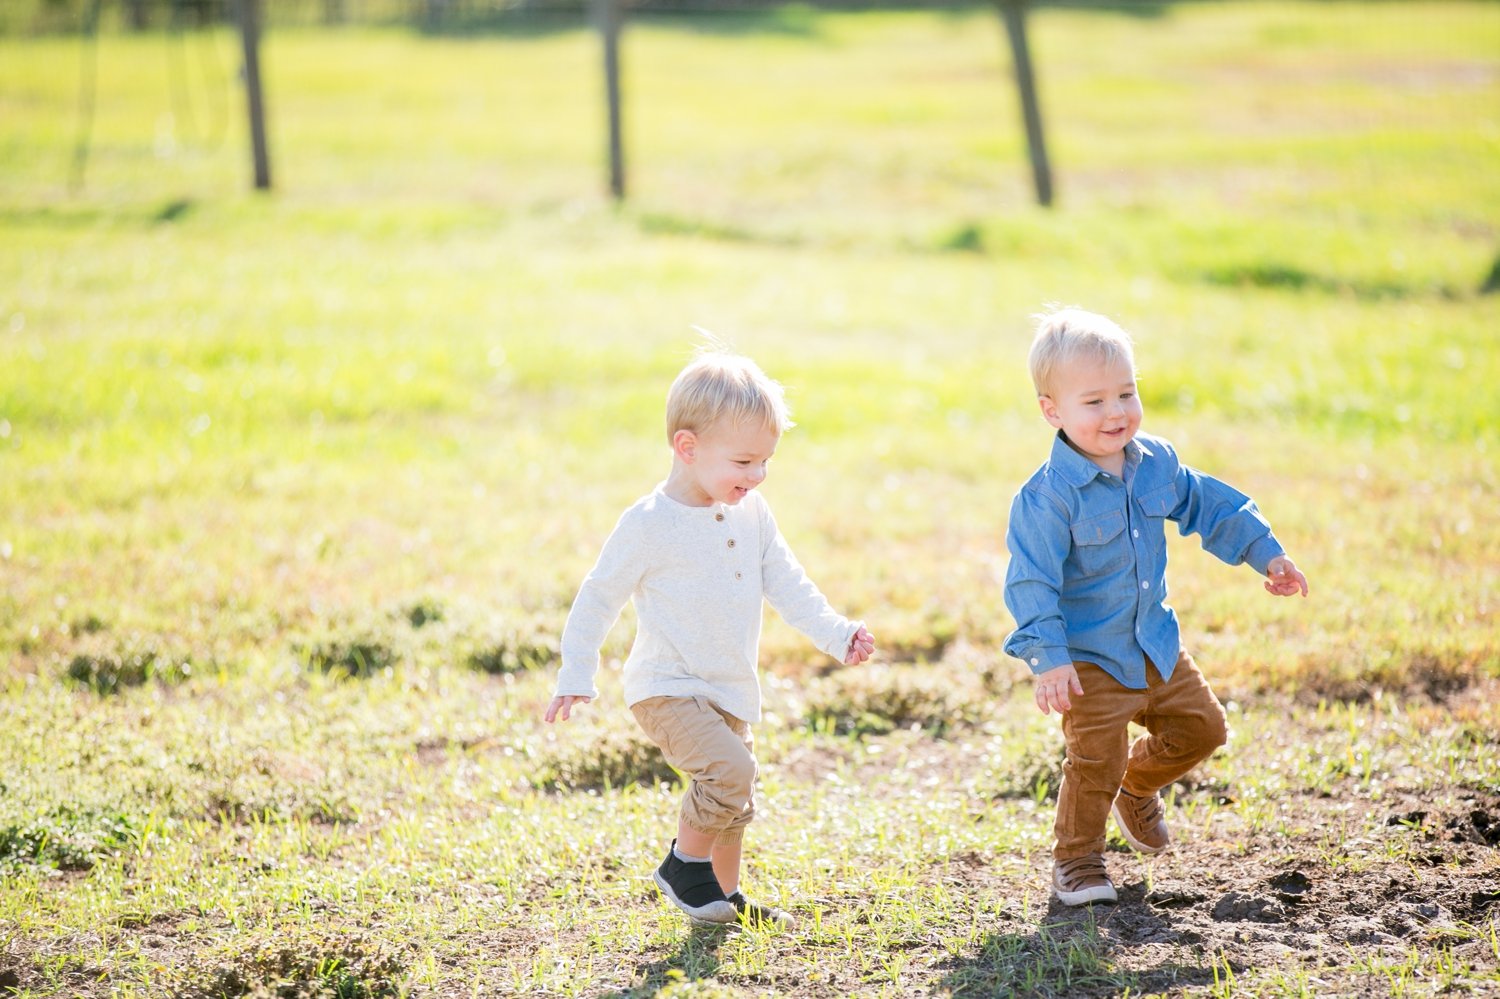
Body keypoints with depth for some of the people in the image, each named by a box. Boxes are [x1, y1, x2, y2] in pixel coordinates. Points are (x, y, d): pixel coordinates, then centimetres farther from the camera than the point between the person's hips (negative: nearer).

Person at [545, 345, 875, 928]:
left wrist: (835, 635, -2)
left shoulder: (751, 513, 1)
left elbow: (785, 583, 8)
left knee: (734, 799, 18)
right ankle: (684, 864, -4)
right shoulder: (648, 525, -17)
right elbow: (600, 595, -9)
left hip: (729, 689, 8)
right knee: (730, 770, -25)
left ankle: (723, 897, 36)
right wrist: (575, 674, -9)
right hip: (667, 689, -8)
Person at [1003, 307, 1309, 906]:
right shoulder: (1047, 498, -24)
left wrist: (1265, 552, 16)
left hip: (1155, 643, 7)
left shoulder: (1156, 462, -3)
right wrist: (1047, 660, -27)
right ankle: (1076, 859, 11)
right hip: (1087, 659, -7)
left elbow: (1208, 505, 14)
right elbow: (1031, 583, -23)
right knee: (1095, 761, -10)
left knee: (1201, 726, 14)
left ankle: (1137, 790, 40)